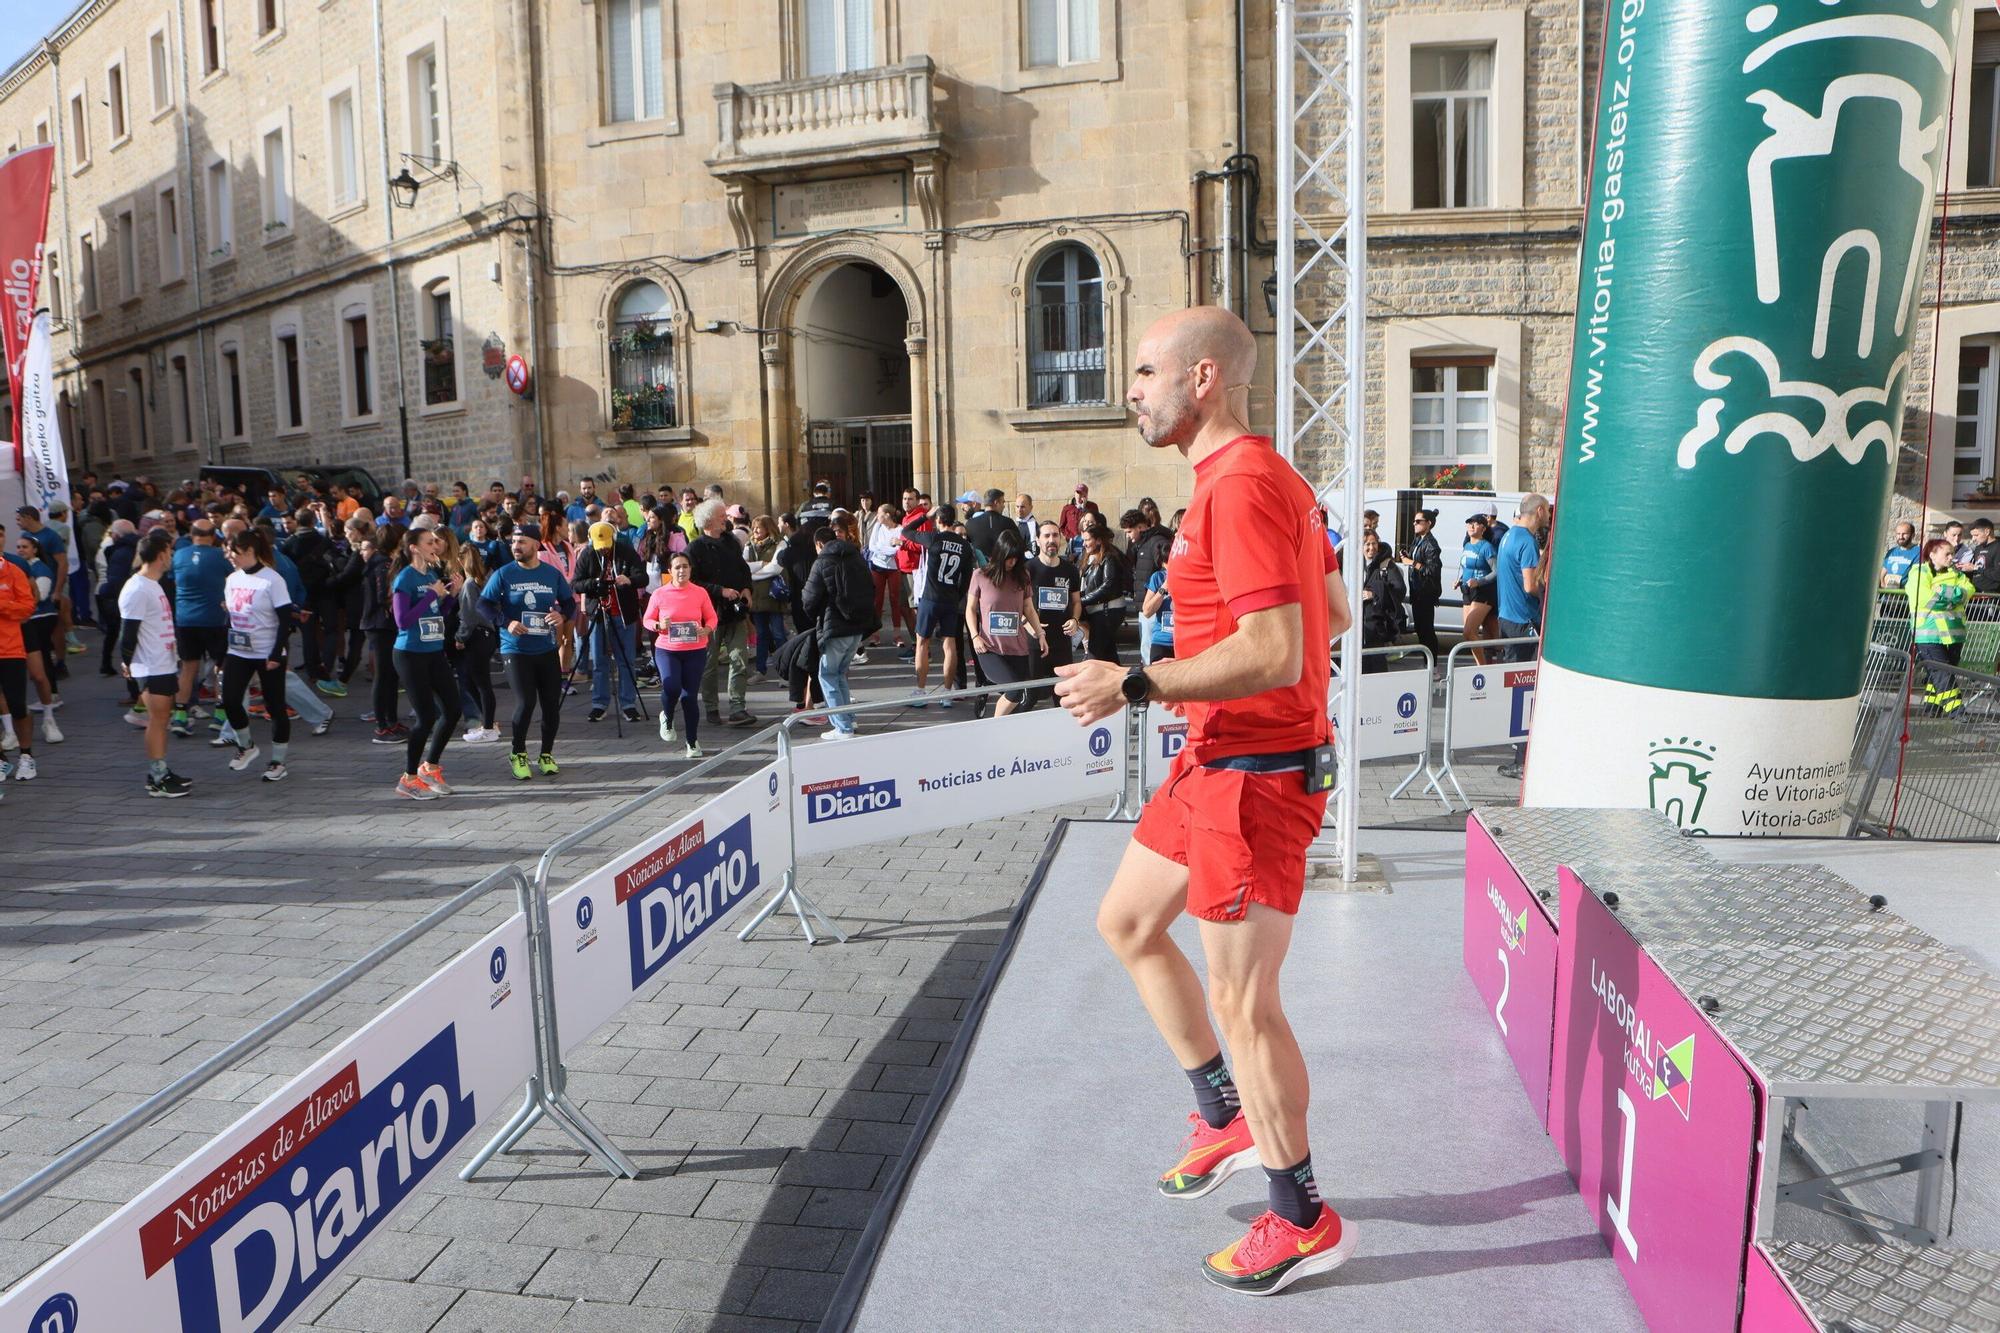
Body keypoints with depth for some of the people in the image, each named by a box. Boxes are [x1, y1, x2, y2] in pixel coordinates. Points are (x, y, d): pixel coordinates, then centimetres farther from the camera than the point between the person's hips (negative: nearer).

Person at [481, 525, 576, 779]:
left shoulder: (552, 574, 4)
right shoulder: (503, 574, -2)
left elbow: (570, 602, 12)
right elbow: (485, 604, -2)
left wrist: (562, 615, -10)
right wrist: (506, 622, -17)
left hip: (547, 649, 3)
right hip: (515, 650, -3)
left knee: (552, 703, 3)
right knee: (526, 702, -12)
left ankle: (546, 754, 23)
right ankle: (518, 754, 10)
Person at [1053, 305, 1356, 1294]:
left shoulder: (1240, 487, -21)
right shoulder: (1269, 477, 11)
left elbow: (1276, 656, -29)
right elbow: (1332, 612, 18)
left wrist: (1136, 685, -24)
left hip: (1255, 775, -11)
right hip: (1212, 762, 11)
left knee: (1242, 1005, 1)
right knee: (1127, 925, 20)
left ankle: (1303, 1222, 21)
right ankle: (1227, 1119, 34)